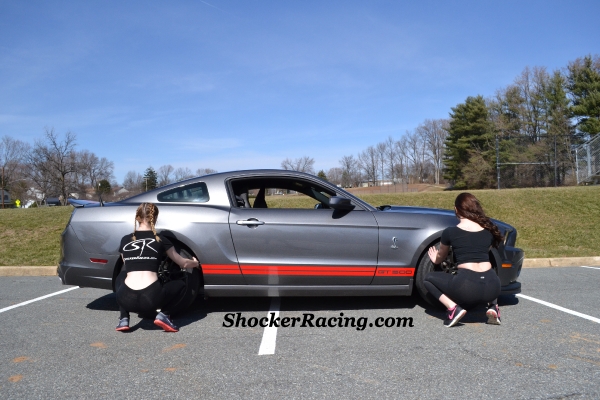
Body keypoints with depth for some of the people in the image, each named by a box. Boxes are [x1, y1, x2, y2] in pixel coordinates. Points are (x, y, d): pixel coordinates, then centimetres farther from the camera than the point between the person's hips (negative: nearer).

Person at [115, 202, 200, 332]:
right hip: (152, 300, -2)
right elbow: (183, 263, 19)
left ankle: (124, 319, 19)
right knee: (180, 285, 26)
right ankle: (164, 315, 2)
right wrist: (196, 263, 41)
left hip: (127, 300, 3)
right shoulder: (160, 240, 8)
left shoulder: (125, 240, 13)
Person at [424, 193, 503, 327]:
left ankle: (453, 308, -2)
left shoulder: (450, 232, 4)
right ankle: (493, 306, 13)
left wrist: (435, 259, 47)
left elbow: (440, 257, 22)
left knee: (428, 279, 19)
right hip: (492, 287, 5)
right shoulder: (489, 229, 13)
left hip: (466, 287, -4)